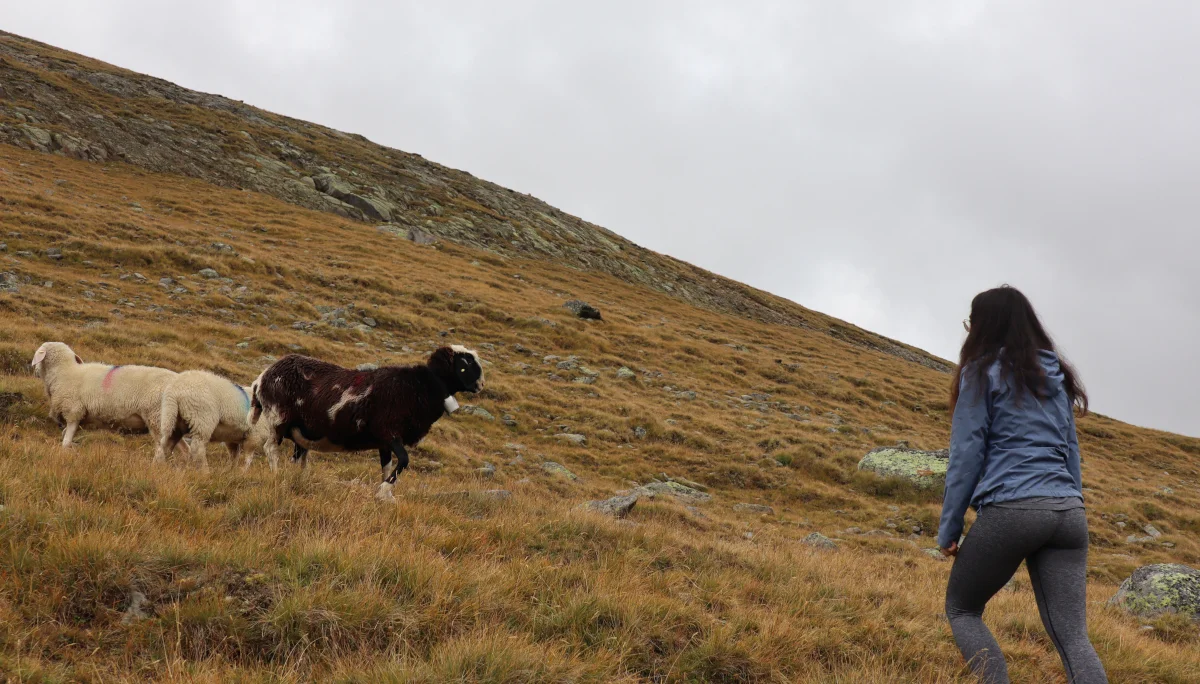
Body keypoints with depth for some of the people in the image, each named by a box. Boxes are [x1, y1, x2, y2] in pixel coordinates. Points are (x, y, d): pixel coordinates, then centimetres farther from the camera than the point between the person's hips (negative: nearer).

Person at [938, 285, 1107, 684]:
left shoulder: (982, 371, 2)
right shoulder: (1056, 375, 21)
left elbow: (966, 454, -2)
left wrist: (948, 528, 2)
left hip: (1009, 509, -5)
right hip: (1068, 512, 6)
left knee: (961, 609, 15)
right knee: (1073, 636, 0)